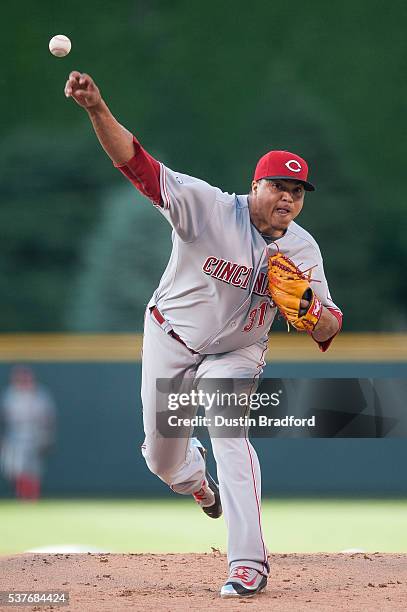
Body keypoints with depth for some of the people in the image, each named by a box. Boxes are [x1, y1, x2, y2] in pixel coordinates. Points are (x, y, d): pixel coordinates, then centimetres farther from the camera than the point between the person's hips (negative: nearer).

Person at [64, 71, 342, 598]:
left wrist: (309, 313, -36)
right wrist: (97, 110, -50)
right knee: (162, 457, 10)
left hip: (235, 355, 0)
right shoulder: (210, 208, -24)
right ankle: (196, 477, 51)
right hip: (171, 339, 0)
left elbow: (328, 330, -11)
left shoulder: (303, 249, -14)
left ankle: (248, 562, -25)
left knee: (228, 432, -26)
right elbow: (137, 164, -34)